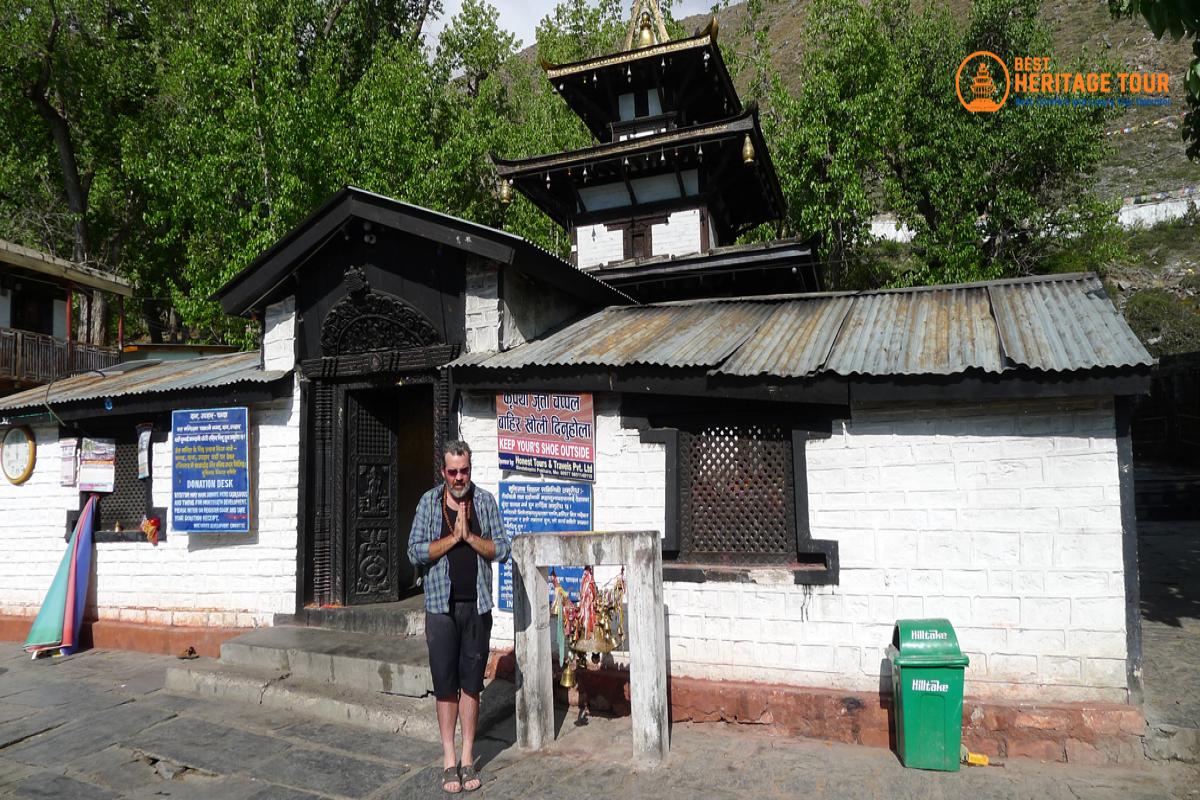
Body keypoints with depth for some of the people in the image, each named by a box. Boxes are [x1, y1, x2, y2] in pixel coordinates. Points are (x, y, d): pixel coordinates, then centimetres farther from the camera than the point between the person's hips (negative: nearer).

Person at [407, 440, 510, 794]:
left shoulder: (485, 501, 4)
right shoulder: (429, 502, 1)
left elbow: (502, 549, 0)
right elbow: (415, 552, -6)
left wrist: (470, 536, -13)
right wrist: (453, 537, -14)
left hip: (477, 606, 1)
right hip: (441, 606, -1)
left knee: (471, 684, 9)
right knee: (445, 684, 5)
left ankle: (468, 758, 19)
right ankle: (449, 760, 16)